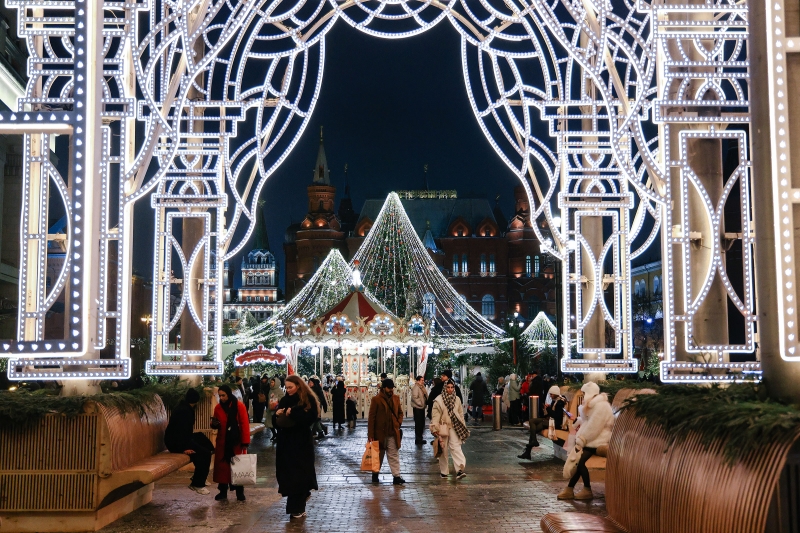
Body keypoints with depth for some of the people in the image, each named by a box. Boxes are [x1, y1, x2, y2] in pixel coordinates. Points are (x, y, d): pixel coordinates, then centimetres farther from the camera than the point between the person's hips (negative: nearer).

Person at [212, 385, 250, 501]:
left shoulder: (239, 406, -9)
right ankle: (223, 492, 13)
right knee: (222, 466, 4)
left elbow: (245, 424, -10)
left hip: (236, 442, -3)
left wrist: (245, 442, -14)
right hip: (222, 441, 3)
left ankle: (240, 492, 11)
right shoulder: (218, 407, 3)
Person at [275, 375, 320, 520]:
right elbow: (277, 422, 11)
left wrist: (293, 413, -23)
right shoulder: (284, 400, 9)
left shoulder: (308, 399, -6)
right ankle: (303, 494, 31)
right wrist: (277, 415, -11)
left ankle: (297, 508, 2)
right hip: (286, 442, 5)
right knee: (286, 472, 5)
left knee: (299, 473, -3)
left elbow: (312, 417, -18)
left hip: (302, 442, -5)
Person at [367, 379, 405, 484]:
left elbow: (400, 412, 20)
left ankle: (396, 476, 1)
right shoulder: (376, 399, -10)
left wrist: (399, 423, 1)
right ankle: (375, 474, 26)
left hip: (393, 433, 3)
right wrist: (370, 435, -12)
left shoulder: (396, 399, 5)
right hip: (380, 433, -3)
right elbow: (371, 418, -9)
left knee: (394, 455, 1)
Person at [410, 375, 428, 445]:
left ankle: (420, 438, 24)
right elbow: (414, 397, -22)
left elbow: (425, 396, 21)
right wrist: (420, 403, -17)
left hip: (422, 408, 9)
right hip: (417, 408, -9)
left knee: (422, 423, 14)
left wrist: (426, 402, 4)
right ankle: (417, 439, 0)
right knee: (418, 424, -5)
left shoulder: (422, 387, 14)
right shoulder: (415, 387, -14)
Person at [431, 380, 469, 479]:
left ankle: (459, 470, -23)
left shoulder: (457, 399, 7)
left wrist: (463, 427, 15)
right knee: (443, 449, 7)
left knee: (456, 447, -12)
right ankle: (444, 471, 19)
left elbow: (461, 414, 14)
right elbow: (435, 415, -7)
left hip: (454, 427, 2)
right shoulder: (438, 400, -5)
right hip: (443, 427, -2)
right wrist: (435, 429, -13)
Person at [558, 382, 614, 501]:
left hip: (598, 442, -9)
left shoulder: (601, 406, -17)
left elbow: (593, 429, -21)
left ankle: (587, 490, -10)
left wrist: (580, 442, -17)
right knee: (577, 460, -5)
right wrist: (579, 440, -4)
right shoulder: (593, 405, 16)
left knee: (580, 460, -20)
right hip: (592, 440, 9)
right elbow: (585, 423, 11)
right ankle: (570, 490, -6)